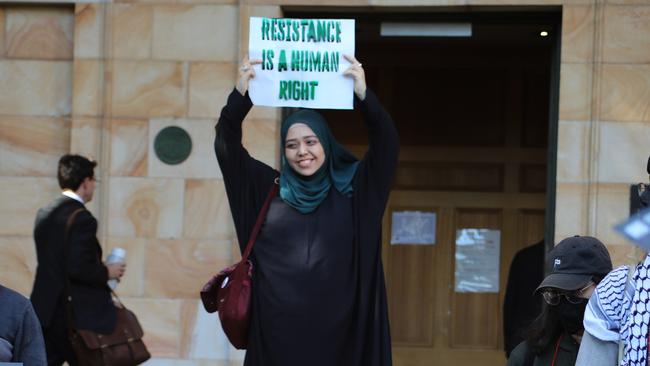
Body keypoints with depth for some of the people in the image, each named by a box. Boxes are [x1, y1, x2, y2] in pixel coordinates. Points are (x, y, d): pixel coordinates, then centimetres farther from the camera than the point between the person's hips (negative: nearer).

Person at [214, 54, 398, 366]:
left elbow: (386, 142, -3)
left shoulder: (352, 188, 8)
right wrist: (240, 94, -9)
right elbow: (226, 145, 5)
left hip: (336, 326, -1)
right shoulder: (268, 188, 10)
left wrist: (362, 94, -17)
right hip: (279, 327, 1)